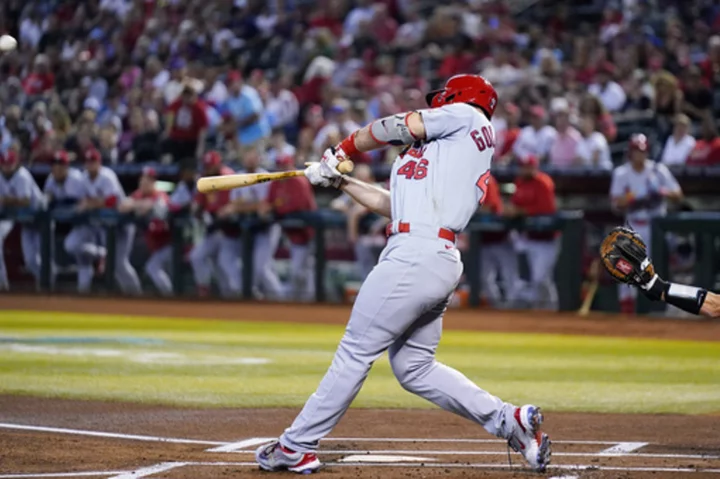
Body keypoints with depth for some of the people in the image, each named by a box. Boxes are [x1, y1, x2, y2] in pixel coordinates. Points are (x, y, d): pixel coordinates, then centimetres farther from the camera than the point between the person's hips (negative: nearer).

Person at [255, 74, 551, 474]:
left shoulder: (467, 116, 5)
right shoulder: (441, 152, 27)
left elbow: (395, 128, 4)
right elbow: (394, 205, 25)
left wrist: (343, 149, 19)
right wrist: (339, 181, 26)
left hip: (416, 256, -9)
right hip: (441, 262, 9)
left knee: (355, 352, -4)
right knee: (414, 369, 13)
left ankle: (296, 447, 1)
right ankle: (510, 421, 9)